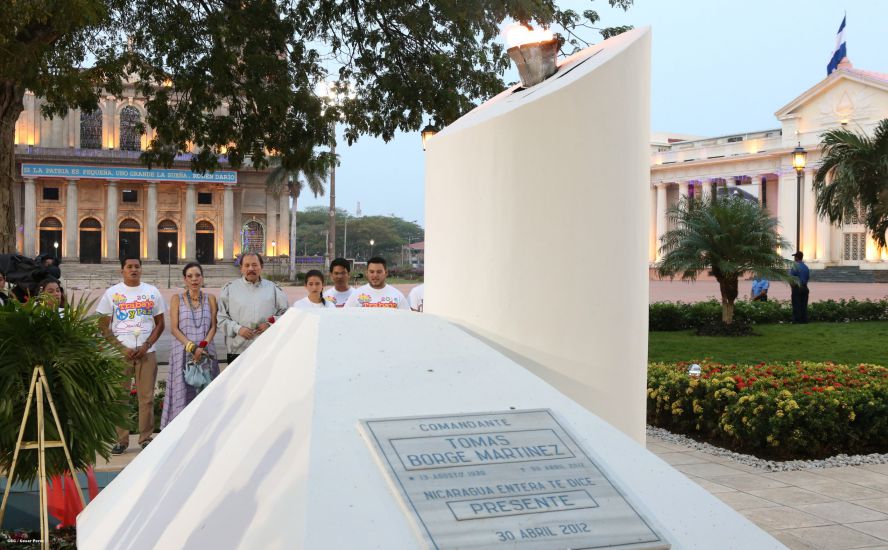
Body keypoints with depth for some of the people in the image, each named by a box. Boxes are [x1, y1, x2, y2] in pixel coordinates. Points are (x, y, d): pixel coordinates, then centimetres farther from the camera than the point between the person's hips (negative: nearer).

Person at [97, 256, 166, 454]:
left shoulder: (152, 292, 9)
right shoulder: (112, 293, 5)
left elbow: (160, 324, 10)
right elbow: (103, 326, 3)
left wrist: (147, 345, -4)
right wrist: (121, 347, -7)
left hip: (146, 353, 1)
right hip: (120, 352, -1)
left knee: (147, 397, 0)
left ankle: (146, 438, 9)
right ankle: (121, 440, 8)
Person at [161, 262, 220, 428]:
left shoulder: (210, 298, 8)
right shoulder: (177, 299, 4)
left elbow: (213, 327, 3)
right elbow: (174, 328, -2)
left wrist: (202, 346, -13)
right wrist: (191, 346, -13)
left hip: (206, 352, 1)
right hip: (183, 351, -1)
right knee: (183, 391, -3)